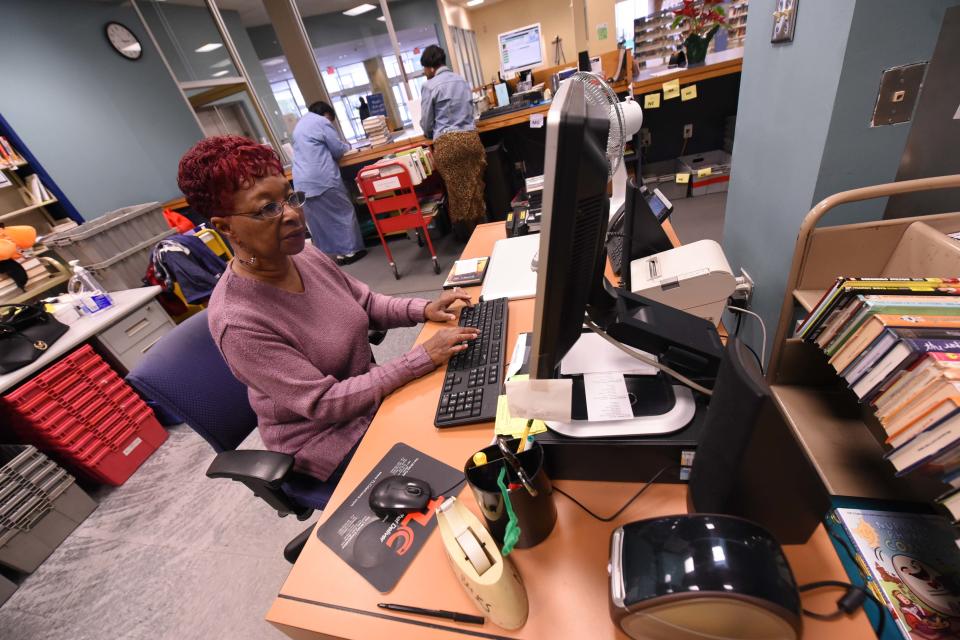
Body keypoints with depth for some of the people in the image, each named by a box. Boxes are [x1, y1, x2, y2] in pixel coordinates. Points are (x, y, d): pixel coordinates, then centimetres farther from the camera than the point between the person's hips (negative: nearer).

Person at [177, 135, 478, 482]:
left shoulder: (307, 256, -7)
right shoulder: (238, 322, -28)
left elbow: (368, 304, 7)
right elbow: (324, 404, -27)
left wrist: (423, 309, -12)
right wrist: (423, 357, -31)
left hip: (371, 393, 6)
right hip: (324, 437, -6)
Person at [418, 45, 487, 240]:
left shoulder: (429, 86, -1)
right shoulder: (462, 80, 17)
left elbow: (426, 121, 5)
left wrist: (430, 133, 27)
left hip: (447, 142, -5)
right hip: (471, 137, 5)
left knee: (457, 189, 4)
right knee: (475, 186, 9)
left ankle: (465, 230, 15)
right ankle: (480, 225, 18)